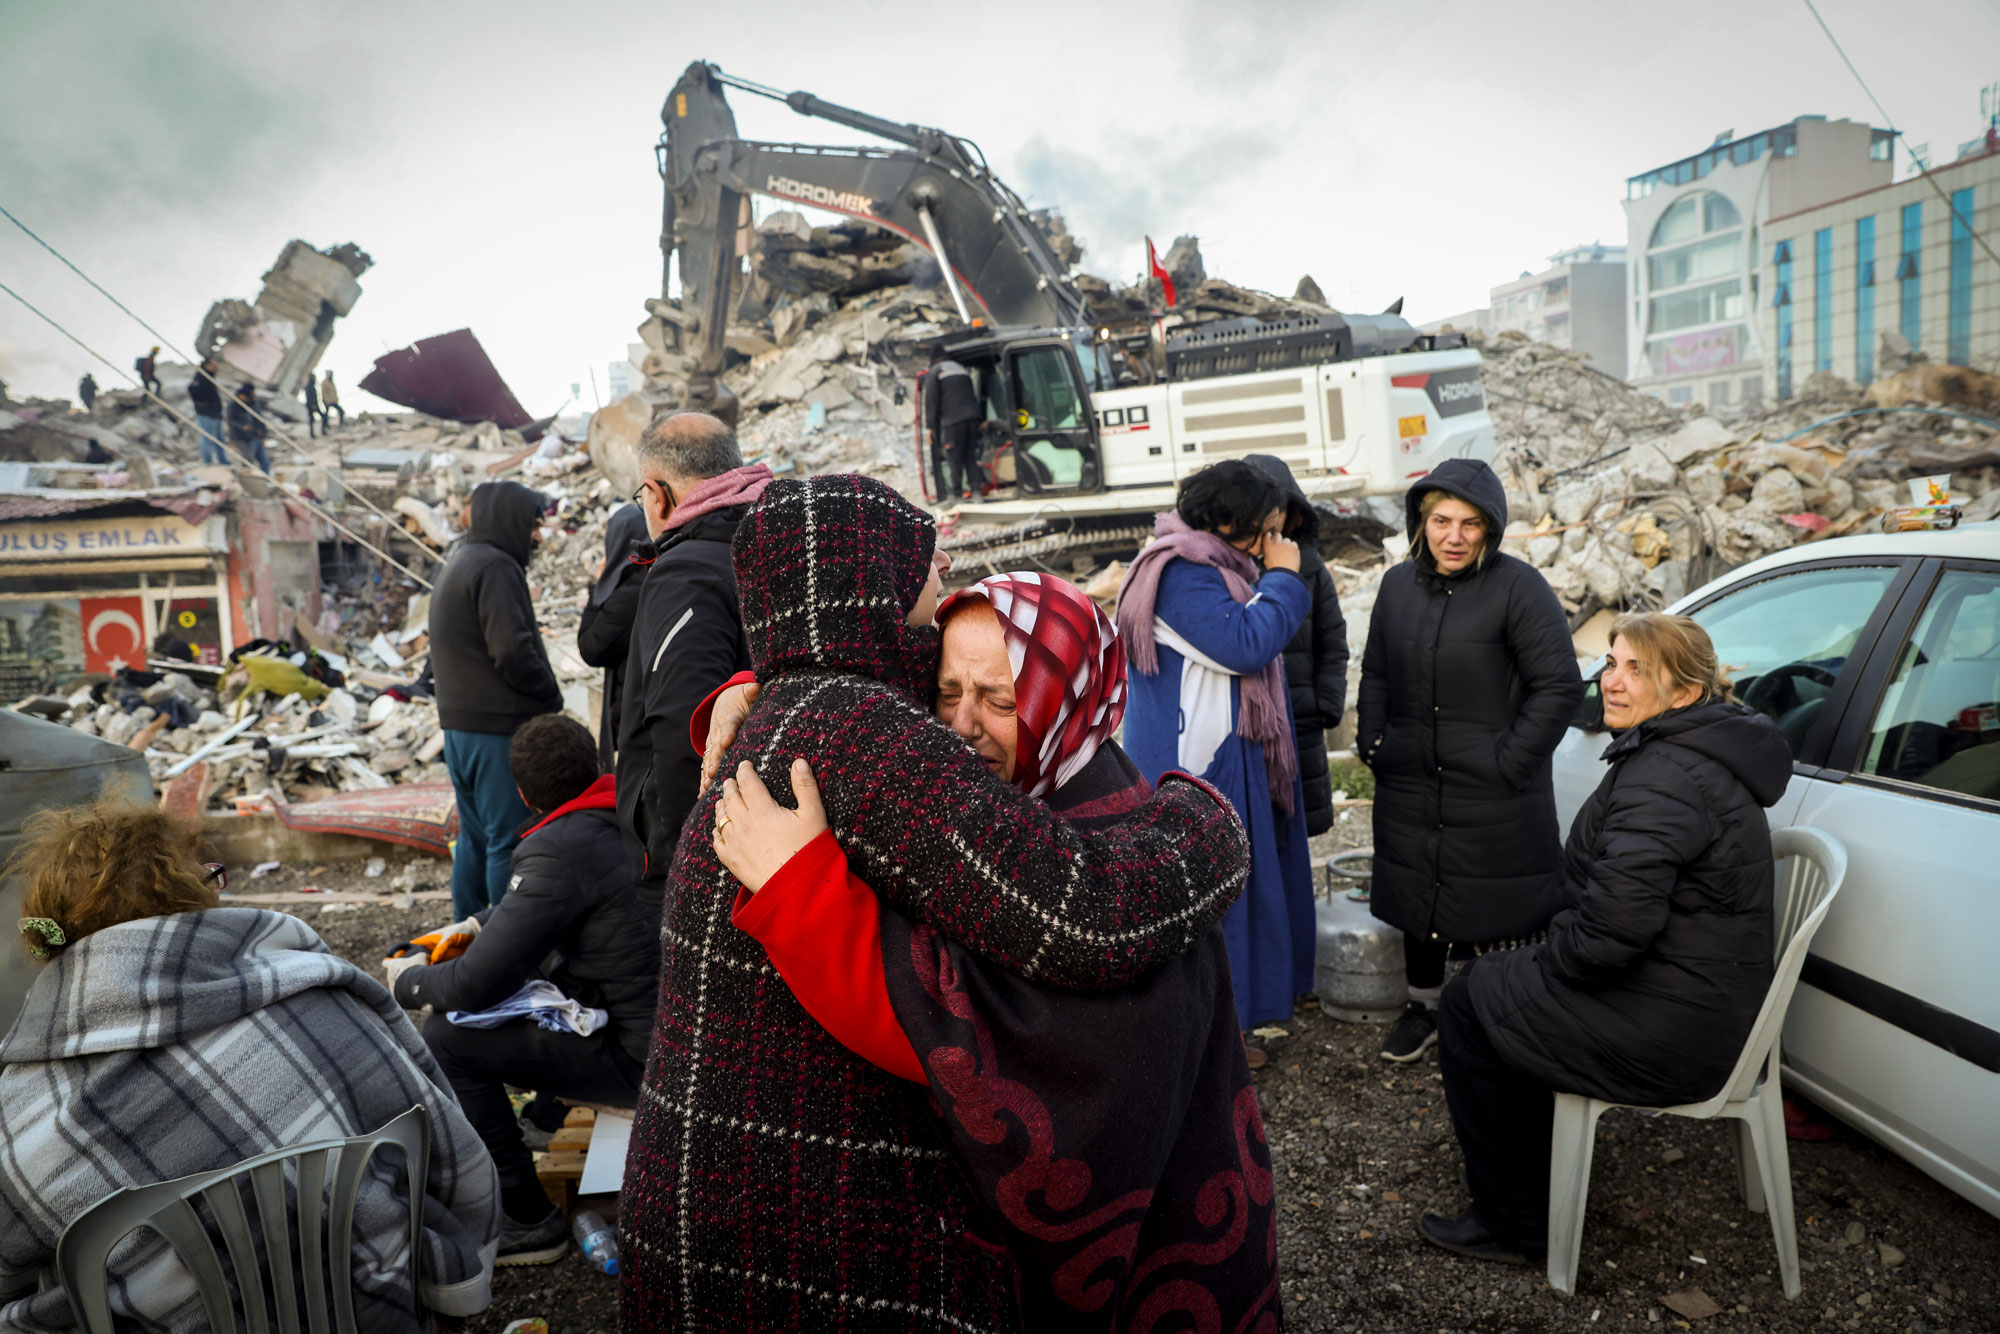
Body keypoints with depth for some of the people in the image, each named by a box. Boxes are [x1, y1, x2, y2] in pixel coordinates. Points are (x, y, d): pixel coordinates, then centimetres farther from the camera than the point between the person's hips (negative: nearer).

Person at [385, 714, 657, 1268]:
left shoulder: (557, 851, -22)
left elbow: (477, 985, -17)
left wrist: (409, 982, 3)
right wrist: (477, 924, 23)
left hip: (643, 1055, -9)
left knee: (447, 1038, -8)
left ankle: (528, 1222, 3)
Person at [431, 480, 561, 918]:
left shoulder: (456, 564, 19)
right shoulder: (495, 567, -14)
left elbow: (440, 655, 23)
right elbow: (513, 651, -22)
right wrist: (551, 695, -8)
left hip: (458, 723, 10)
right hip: (499, 725, -10)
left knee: (474, 836, 17)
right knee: (509, 840, -5)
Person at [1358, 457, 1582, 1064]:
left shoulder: (1518, 587, -12)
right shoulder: (1398, 584, 6)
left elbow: (1559, 686, -12)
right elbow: (1375, 676, 17)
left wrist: (1511, 760, -14)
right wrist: (1373, 744, 8)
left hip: (1494, 795, -5)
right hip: (1410, 788, 5)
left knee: (1492, 904, 4)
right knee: (1417, 897, 17)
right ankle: (1423, 1007, 35)